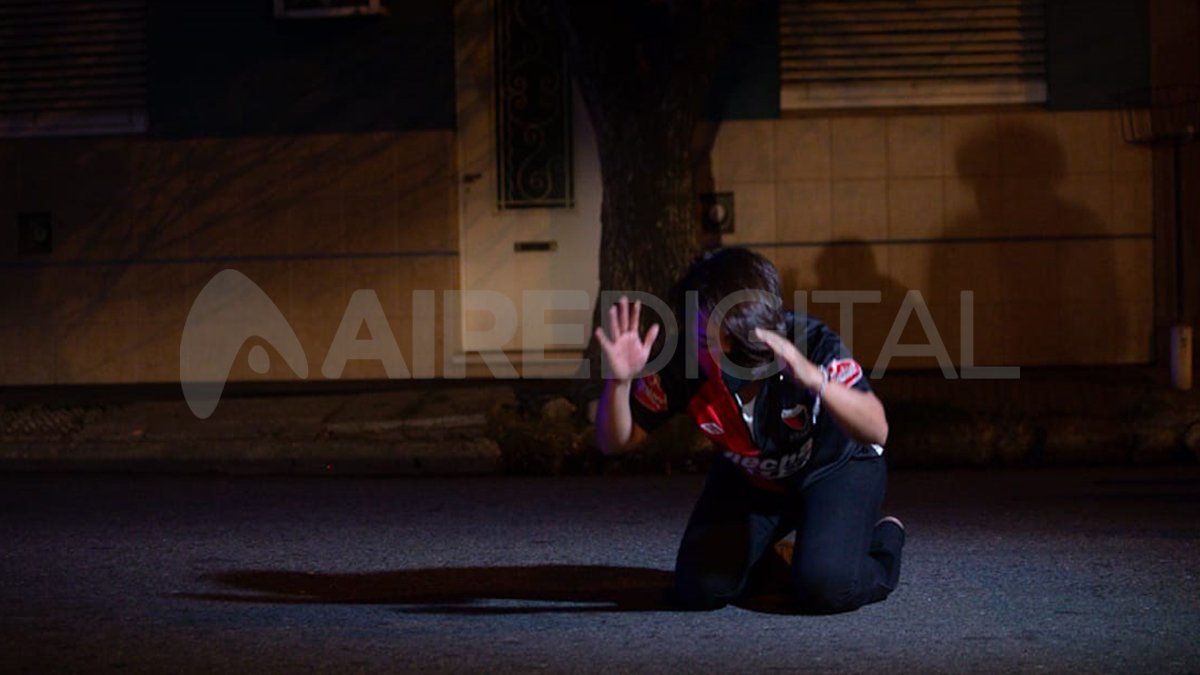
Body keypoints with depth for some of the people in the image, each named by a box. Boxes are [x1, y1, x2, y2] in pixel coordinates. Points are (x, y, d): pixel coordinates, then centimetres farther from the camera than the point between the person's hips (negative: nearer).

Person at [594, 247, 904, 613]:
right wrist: (619, 380, -38)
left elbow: (875, 431, -47)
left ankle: (884, 542, 10)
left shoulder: (813, 343, -34)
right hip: (748, 479, 3)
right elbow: (615, 441, -17)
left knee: (825, 587, -25)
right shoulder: (686, 363, -25)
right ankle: (766, 558, 20)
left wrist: (815, 379, -65)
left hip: (836, 468, -3)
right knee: (701, 588, -15)